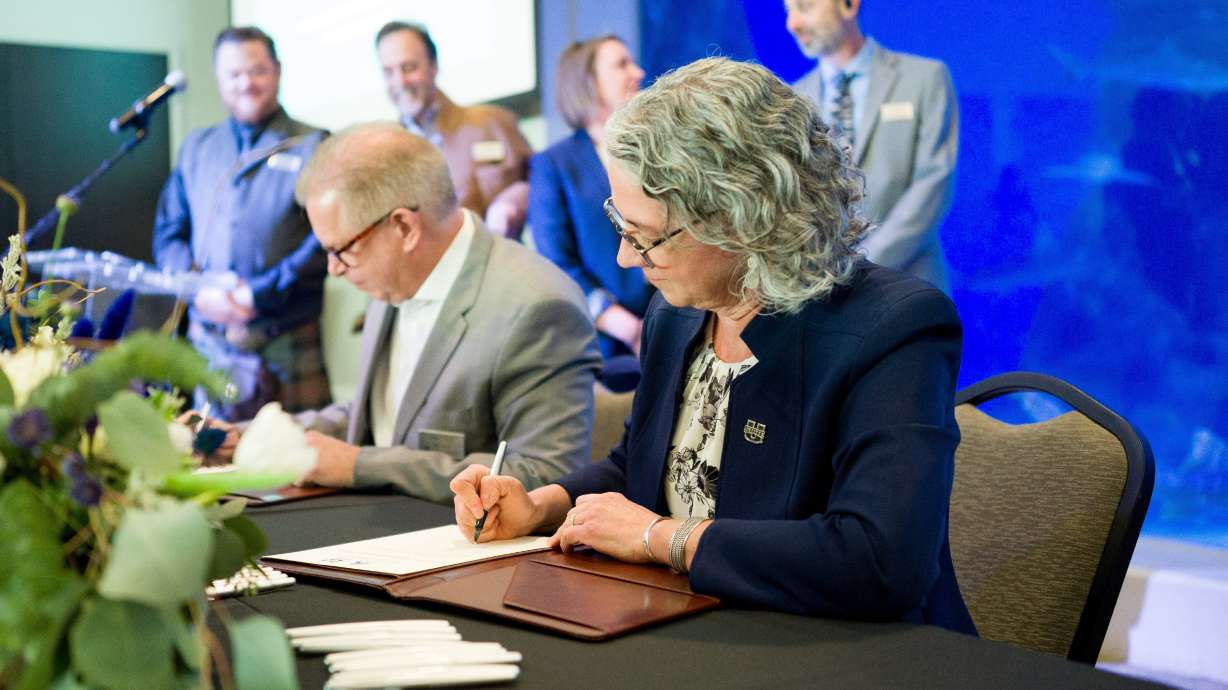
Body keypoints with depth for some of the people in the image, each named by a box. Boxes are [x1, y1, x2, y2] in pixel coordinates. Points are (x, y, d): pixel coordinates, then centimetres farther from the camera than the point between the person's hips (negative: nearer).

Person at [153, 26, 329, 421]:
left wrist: (258, 294, -14)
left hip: (286, 349, -4)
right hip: (208, 344, 4)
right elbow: (168, 234, 14)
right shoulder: (196, 148, 15)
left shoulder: (313, 148, 0)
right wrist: (199, 290, -5)